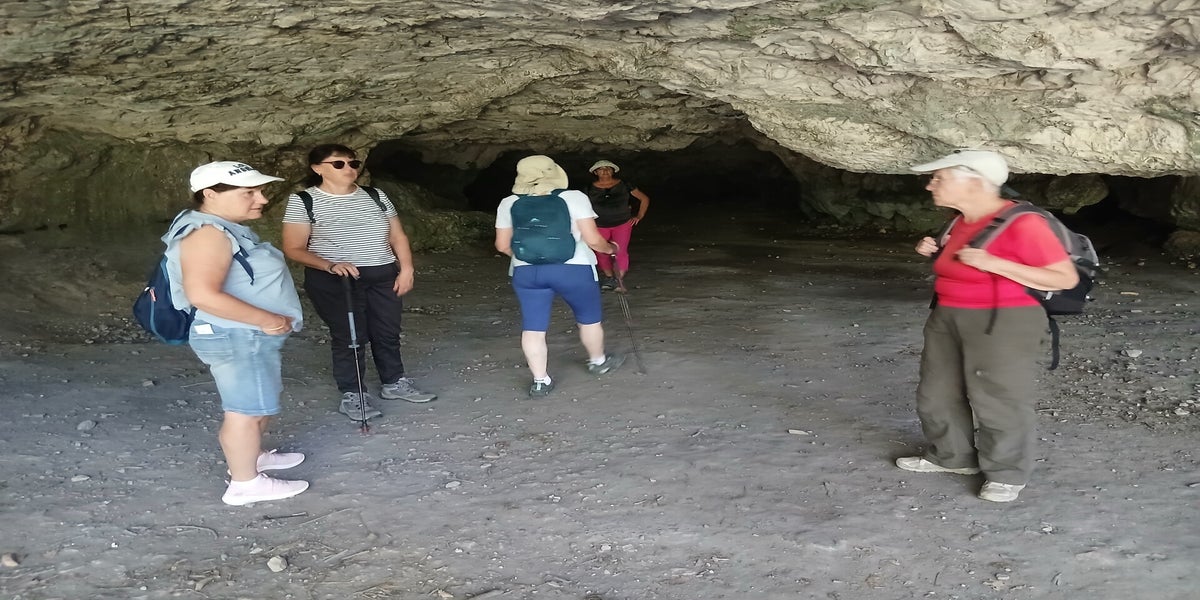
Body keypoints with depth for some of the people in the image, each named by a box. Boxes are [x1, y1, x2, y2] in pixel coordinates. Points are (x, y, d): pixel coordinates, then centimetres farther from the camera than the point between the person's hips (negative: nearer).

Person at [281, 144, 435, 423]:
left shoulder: (375, 196, 7)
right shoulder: (303, 201, -7)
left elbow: (397, 236, 12)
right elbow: (293, 249, -9)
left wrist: (406, 269, -1)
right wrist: (330, 265, -22)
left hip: (383, 276, 5)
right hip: (333, 281, -5)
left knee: (388, 332, 12)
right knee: (348, 336, -1)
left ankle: (394, 382, 30)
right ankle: (352, 395, 12)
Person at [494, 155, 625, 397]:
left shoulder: (508, 204, 4)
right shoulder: (573, 198, -6)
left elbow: (502, 245, 8)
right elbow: (593, 240, -8)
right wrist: (610, 248, 12)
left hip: (526, 271, 2)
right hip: (572, 268, -2)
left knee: (533, 327, 8)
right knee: (589, 318, 18)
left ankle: (540, 380, 8)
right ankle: (598, 361, 34)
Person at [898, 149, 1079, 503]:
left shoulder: (1021, 224, -19)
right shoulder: (964, 221, 5)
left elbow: (1066, 278, -17)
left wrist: (994, 264, -25)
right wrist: (937, 252, 3)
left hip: (1003, 323, -9)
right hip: (949, 317, 9)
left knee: (998, 401, -1)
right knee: (938, 393, 15)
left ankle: (1007, 474, 15)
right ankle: (952, 457, 31)